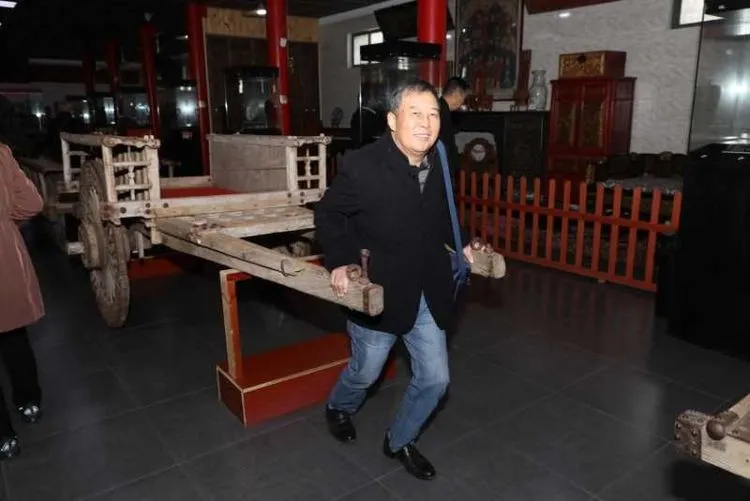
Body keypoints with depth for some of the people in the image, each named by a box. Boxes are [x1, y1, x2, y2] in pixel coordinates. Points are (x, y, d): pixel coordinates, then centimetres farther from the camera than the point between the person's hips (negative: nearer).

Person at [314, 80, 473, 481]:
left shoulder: (441, 164, -3)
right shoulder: (361, 166, -20)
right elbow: (328, 214, -7)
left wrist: (460, 244, 7)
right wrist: (339, 263, -17)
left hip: (427, 293, 5)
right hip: (377, 292, -5)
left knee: (435, 379, 11)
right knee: (366, 372, 17)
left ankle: (400, 441, 38)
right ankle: (338, 408, 54)